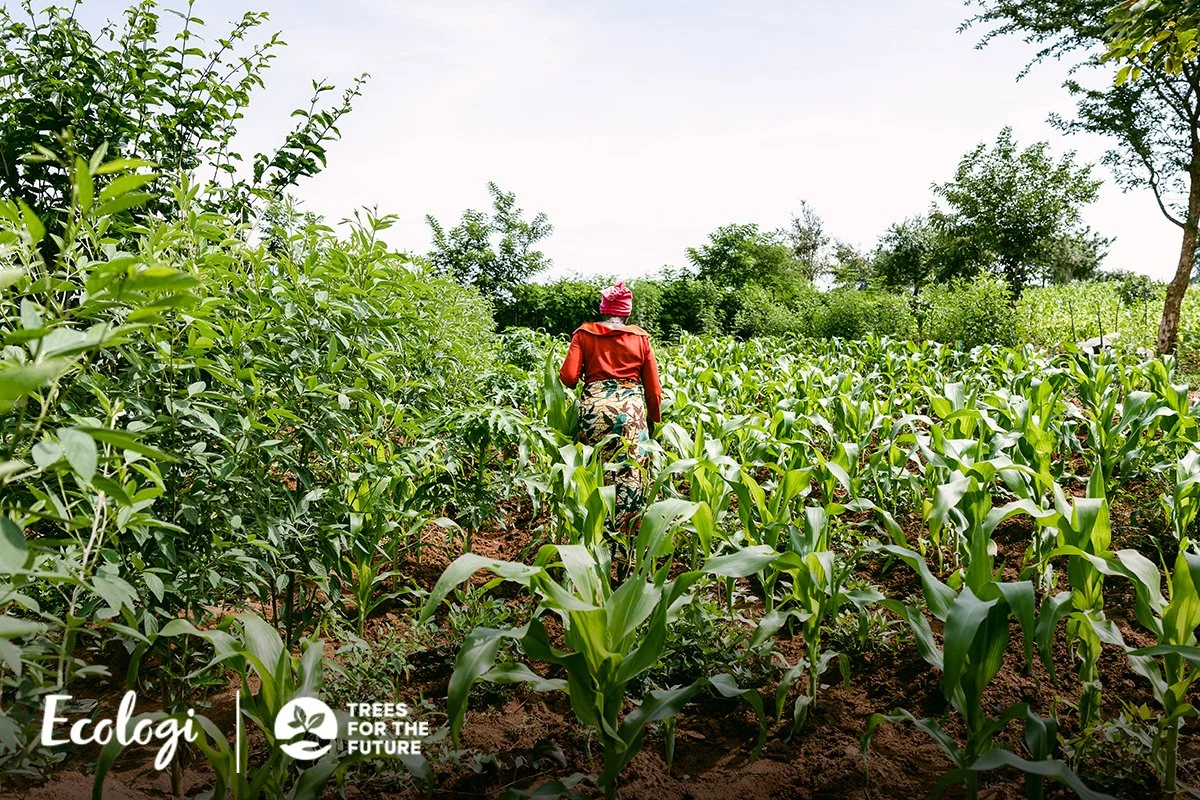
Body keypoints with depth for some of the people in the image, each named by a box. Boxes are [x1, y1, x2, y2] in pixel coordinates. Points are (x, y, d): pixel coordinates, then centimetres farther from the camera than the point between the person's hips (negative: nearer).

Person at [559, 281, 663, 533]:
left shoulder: (584, 334, 8)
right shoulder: (641, 338, 11)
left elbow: (568, 377, 0)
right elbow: (653, 388, 11)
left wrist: (582, 378, 23)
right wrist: (654, 421, 21)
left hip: (595, 407, 0)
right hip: (632, 409, 0)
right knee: (630, 474, 2)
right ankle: (627, 531, 4)